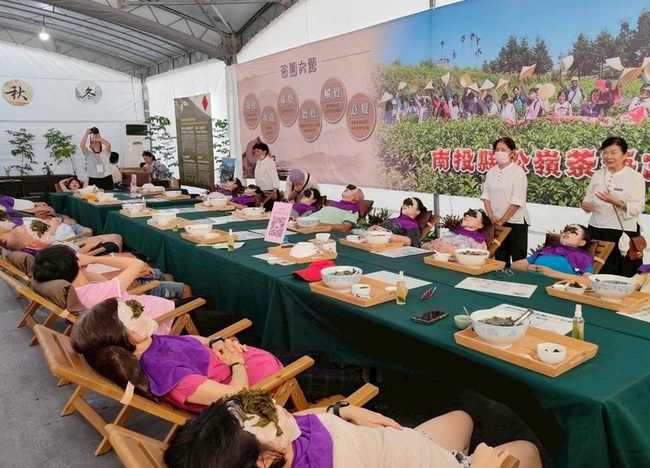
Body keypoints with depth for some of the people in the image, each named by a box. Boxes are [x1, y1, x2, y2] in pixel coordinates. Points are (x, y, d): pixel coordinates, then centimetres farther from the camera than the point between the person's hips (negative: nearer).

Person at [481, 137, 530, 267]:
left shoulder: (518, 172, -9)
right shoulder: (491, 172, 8)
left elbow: (517, 201, -14)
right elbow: (486, 196, 5)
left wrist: (503, 220, -13)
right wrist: (491, 216, -8)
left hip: (515, 222, -5)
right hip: (496, 222, 5)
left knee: (518, 260, 2)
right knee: (500, 258, 13)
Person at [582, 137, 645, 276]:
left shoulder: (635, 177, -5)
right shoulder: (598, 174, 10)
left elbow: (637, 208, -11)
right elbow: (589, 197, 15)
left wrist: (616, 202, -27)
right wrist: (585, 204, -8)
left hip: (623, 233, -5)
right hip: (596, 230, 5)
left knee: (619, 276, -2)